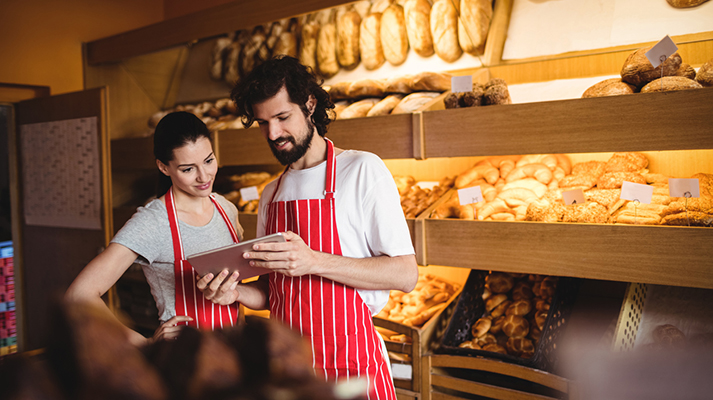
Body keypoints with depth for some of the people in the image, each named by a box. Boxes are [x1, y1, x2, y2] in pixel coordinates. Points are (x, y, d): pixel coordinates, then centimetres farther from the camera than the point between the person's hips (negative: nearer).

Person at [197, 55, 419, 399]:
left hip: (353, 366, -5)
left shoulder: (362, 170, -8)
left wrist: (314, 261, -25)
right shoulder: (271, 194, 11)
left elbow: (405, 275, -15)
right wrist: (237, 292, -5)